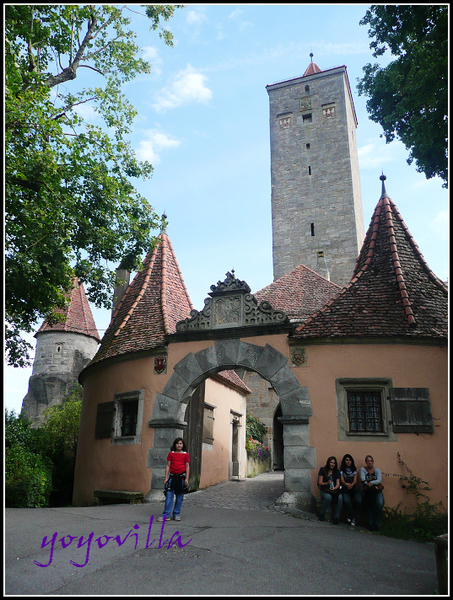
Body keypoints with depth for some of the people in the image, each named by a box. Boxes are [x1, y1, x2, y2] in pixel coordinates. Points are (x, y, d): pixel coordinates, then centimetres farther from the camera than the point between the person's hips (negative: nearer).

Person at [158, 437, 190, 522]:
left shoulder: (185, 454, 3)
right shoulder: (171, 453, 5)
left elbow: (187, 467, 5)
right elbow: (168, 466, 6)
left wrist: (187, 478, -2)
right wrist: (166, 478, 2)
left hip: (181, 477, 0)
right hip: (172, 476, 0)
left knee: (179, 496, 6)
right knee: (169, 495, -2)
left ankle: (176, 514, 19)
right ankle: (166, 514, 5)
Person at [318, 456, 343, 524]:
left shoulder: (337, 471, 11)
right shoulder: (322, 470, 3)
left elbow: (338, 483, 1)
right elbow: (320, 483, -2)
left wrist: (335, 488, -23)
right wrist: (327, 483, -23)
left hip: (334, 490, 2)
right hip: (325, 490, -2)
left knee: (340, 497, -31)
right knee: (328, 497, -36)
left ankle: (336, 517, -20)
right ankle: (322, 514, -13)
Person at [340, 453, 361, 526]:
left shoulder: (354, 469, 13)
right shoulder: (341, 470, 8)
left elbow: (355, 480, 3)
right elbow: (342, 480, -1)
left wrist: (351, 485, -18)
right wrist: (347, 484, -22)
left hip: (354, 488, 2)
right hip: (346, 490, -2)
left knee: (358, 501, -24)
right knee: (346, 501, -29)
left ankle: (350, 516, 0)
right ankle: (353, 517, -9)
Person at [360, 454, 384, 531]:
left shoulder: (377, 470, 14)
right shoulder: (363, 469, 8)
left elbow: (379, 480, -1)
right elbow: (363, 480, -4)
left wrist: (371, 482, -18)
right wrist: (374, 485, -12)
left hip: (377, 490, 2)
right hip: (367, 490, -1)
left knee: (380, 504, -23)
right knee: (369, 505, -23)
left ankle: (376, 523, -8)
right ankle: (370, 523, -8)